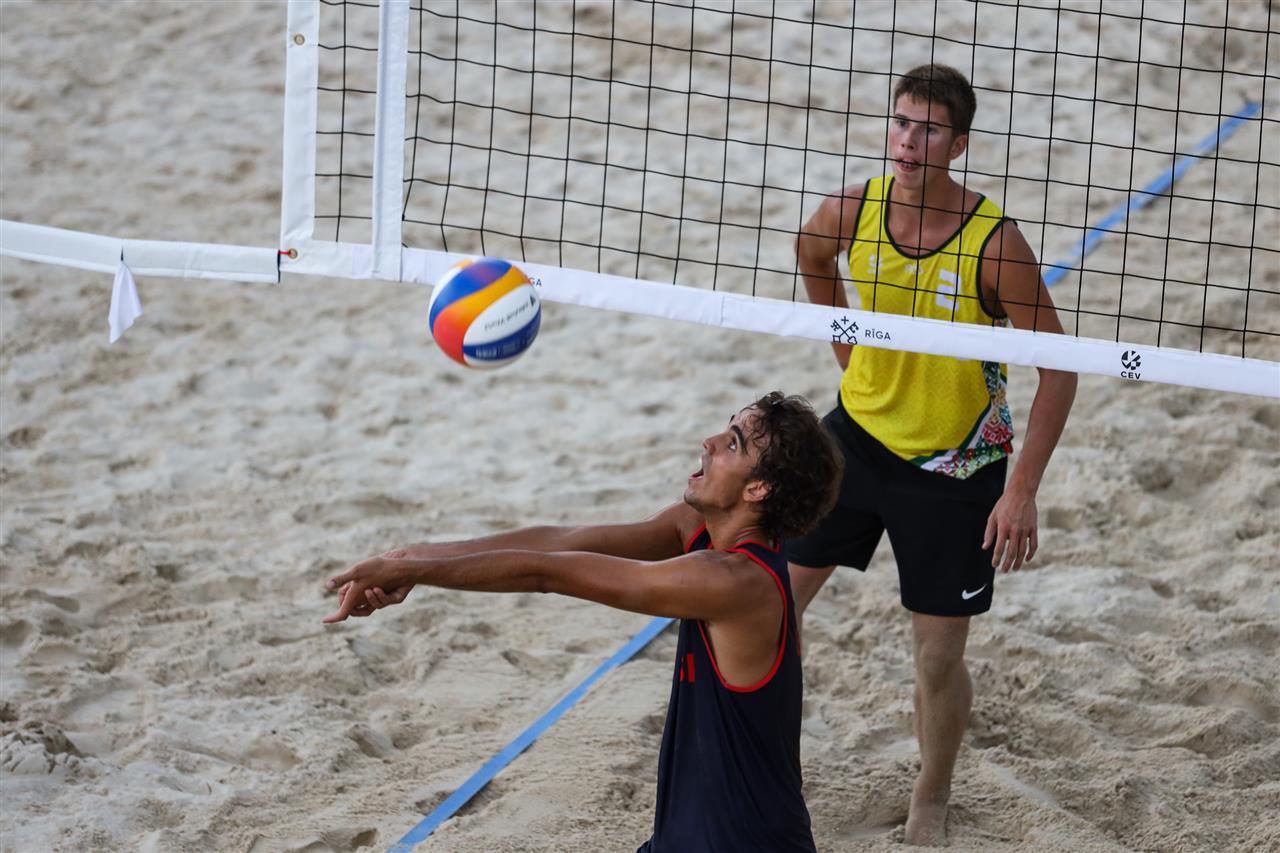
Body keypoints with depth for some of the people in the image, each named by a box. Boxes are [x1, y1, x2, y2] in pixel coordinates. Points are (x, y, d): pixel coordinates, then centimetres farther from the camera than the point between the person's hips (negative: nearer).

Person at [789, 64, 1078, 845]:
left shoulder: (995, 243, -24)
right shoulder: (850, 214, -13)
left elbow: (1059, 369, -16)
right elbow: (813, 257, 14)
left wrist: (1023, 491, -18)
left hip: (954, 465, -3)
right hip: (859, 432, 4)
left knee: (939, 658, 4)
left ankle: (932, 807, 29)